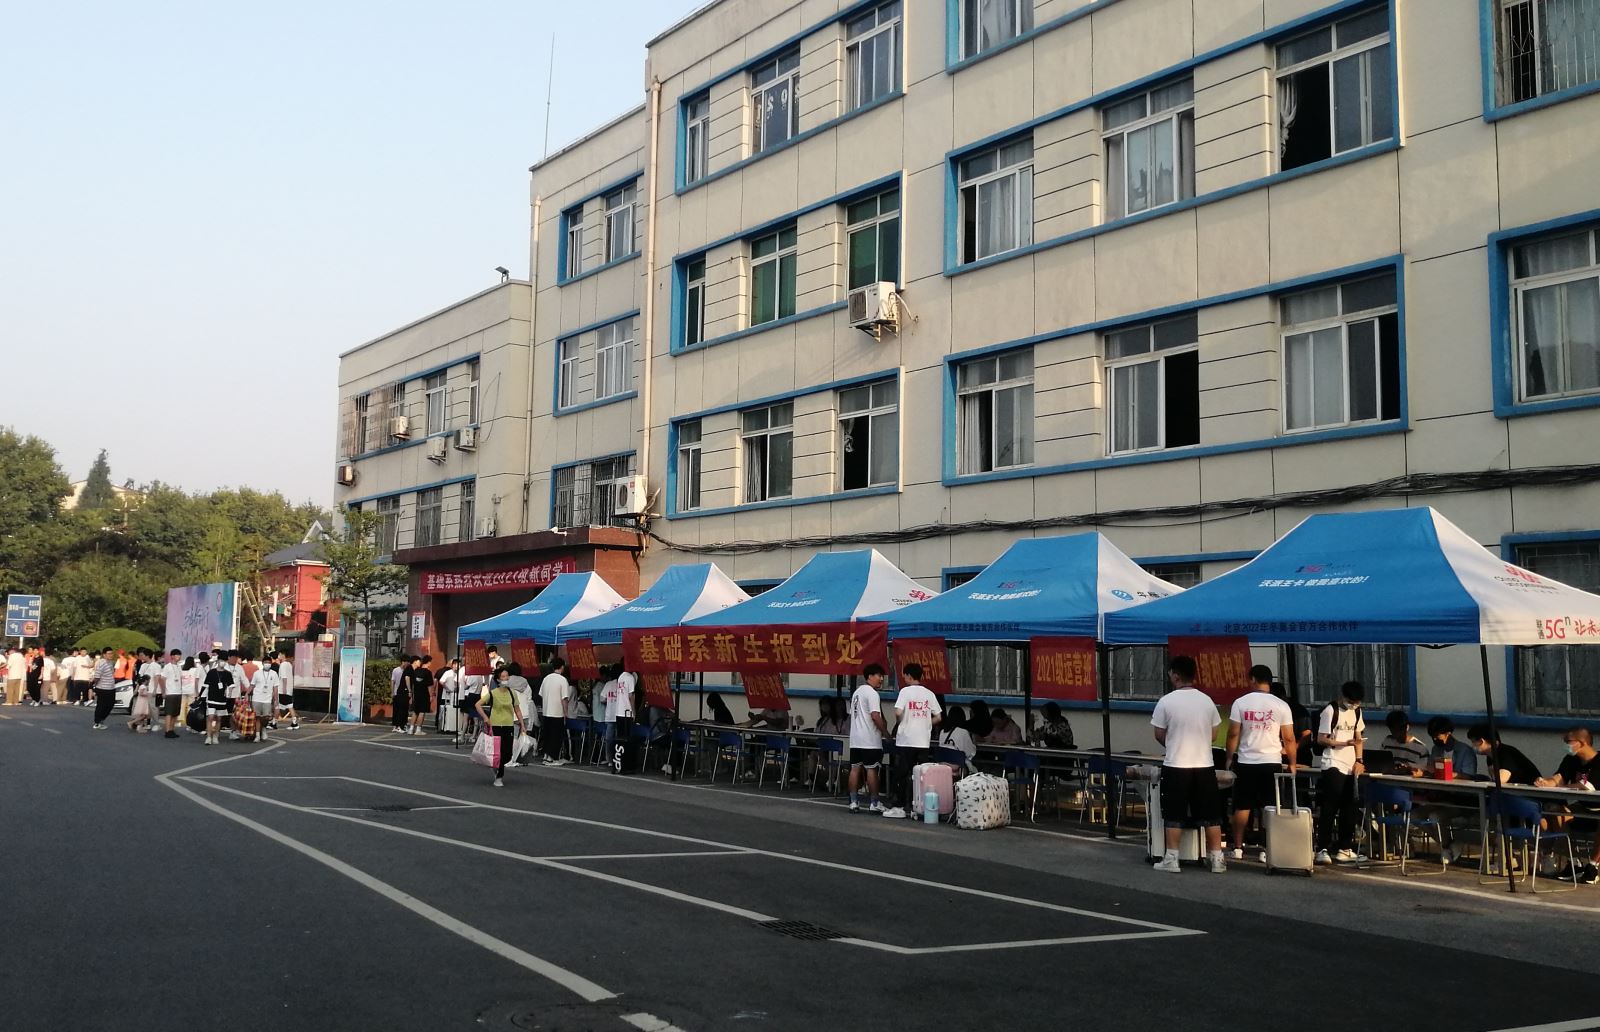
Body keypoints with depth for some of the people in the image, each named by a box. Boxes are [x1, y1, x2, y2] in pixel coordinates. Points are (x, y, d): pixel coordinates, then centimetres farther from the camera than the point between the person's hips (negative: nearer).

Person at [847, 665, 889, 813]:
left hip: (855, 739, 8)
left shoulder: (856, 692, 16)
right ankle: (874, 803, 2)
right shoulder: (872, 693, -12)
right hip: (870, 740, -8)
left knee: (855, 769, 6)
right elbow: (875, 716, -20)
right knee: (871, 770, -2)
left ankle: (854, 802, 7)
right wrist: (886, 732, -10)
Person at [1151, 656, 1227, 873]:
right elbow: (1213, 733, 10)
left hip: (1176, 766, -3)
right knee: (1211, 815, 9)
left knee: (1174, 816, 4)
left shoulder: (1166, 702, -9)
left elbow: (1159, 735, -1)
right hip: (1205, 765, 3)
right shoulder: (1207, 701, 3)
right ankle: (1217, 859, 11)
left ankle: (1171, 859, 4)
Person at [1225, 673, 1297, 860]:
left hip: (1246, 762, 0)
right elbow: (1289, 739, 0)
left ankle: (1237, 847, 12)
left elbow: (1233, 734, -3)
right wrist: (1292, 763, 10)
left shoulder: (1241, 702, -3)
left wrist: (1230, 758, 8)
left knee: (1242, 807, 8)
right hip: (1272, 763, 0)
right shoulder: (1281, 706, -2)